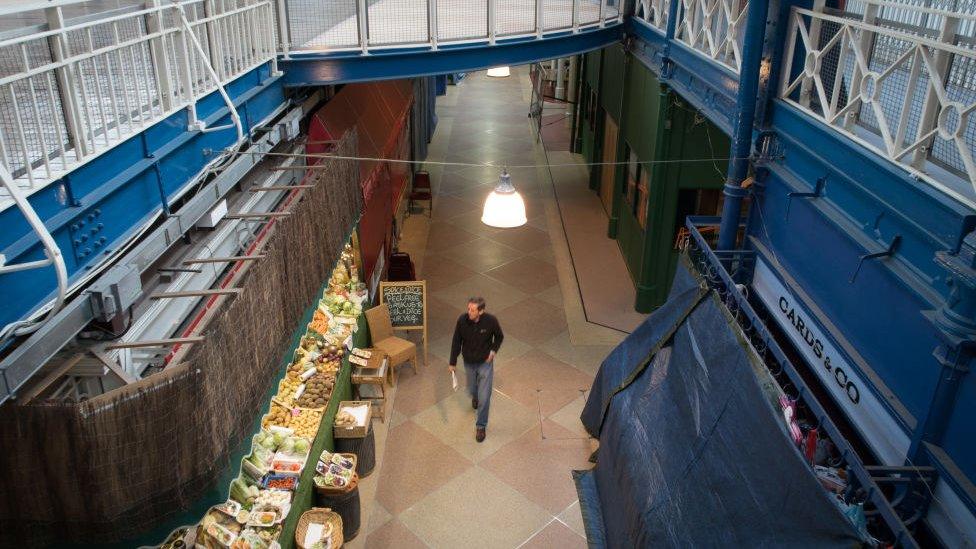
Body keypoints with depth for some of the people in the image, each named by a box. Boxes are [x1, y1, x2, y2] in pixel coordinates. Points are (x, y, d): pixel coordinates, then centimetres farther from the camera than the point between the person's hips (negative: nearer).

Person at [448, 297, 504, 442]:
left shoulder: (491, 320, -25)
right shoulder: (462, 320, -21)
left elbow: (499, 336, -3)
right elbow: (456, 341, -6)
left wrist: (494, 350, -17)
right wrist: (453, 362, -2)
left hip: (485, 363, -2)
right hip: (469, 363, 2)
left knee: (484, 397, -3)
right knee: (472, 391, 22)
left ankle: (481, 426, 18)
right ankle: (475, 397, 60)